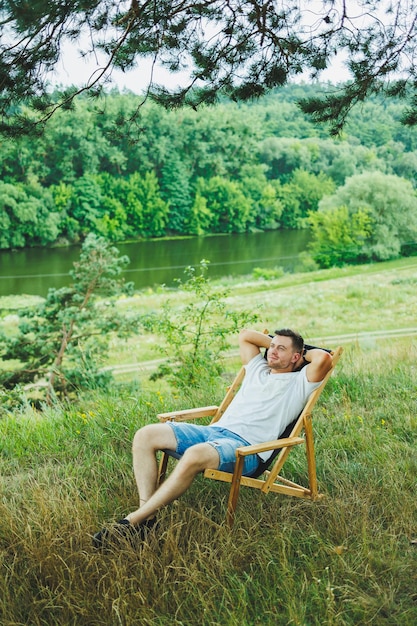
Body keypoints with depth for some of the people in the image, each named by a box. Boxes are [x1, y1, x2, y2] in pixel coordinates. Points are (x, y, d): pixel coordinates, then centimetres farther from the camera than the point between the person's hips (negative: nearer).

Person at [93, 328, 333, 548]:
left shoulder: (300, 382, 7)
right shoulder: (258, 368, 27)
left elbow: (324, 358, -11)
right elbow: (245, 335, 39)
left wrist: (305, 353, 9)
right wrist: (274, 342, 34)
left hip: (247, 447, -8)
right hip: (214, 429, 8)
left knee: (195, 455, -40)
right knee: (146, 435, -10)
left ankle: (133, 521, -33)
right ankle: (148, 515, -22)